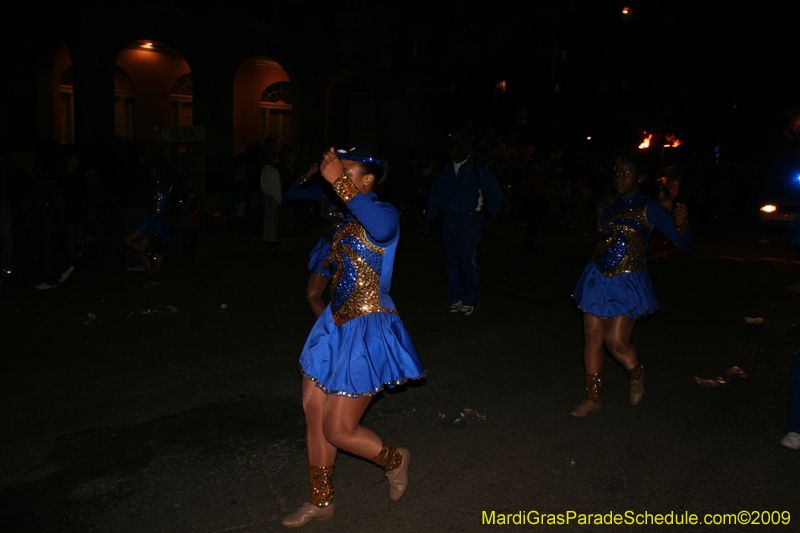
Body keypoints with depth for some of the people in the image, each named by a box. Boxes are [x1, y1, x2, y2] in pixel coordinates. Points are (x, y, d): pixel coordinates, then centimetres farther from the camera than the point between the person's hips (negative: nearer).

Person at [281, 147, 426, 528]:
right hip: (337, 323, 9)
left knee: (339, 431, -2)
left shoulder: (384, 213, -16)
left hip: (366, 329, -9)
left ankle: (394, 459, 31)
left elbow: (381, 226, -42)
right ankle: (321, 501, 35)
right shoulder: (348, 217, 10)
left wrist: (338, 181, -38)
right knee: (313, 412, 15)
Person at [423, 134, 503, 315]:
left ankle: (469, 300, 7)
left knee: (467, 260, -9)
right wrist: (429, 217, 14)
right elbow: (436, 193, 18)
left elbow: (493, 193, 3)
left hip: (471, 221, -4)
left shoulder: (479, 168, 1)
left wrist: (492, 213, -5)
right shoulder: (446, 170, 14)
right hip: (449, 221, 5)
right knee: (451, 260, 4)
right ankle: (455, 298, 15)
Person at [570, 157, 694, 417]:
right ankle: (593, 398, 18)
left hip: (627, 283, -5)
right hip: (597, 279, 5)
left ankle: (636, 375, 30)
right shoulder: (605, 205, 8)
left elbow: (685, 241, -8)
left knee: (616, 342, -6)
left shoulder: (649, 208, -6)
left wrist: (681, 224, -28)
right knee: (592, 337, 5)